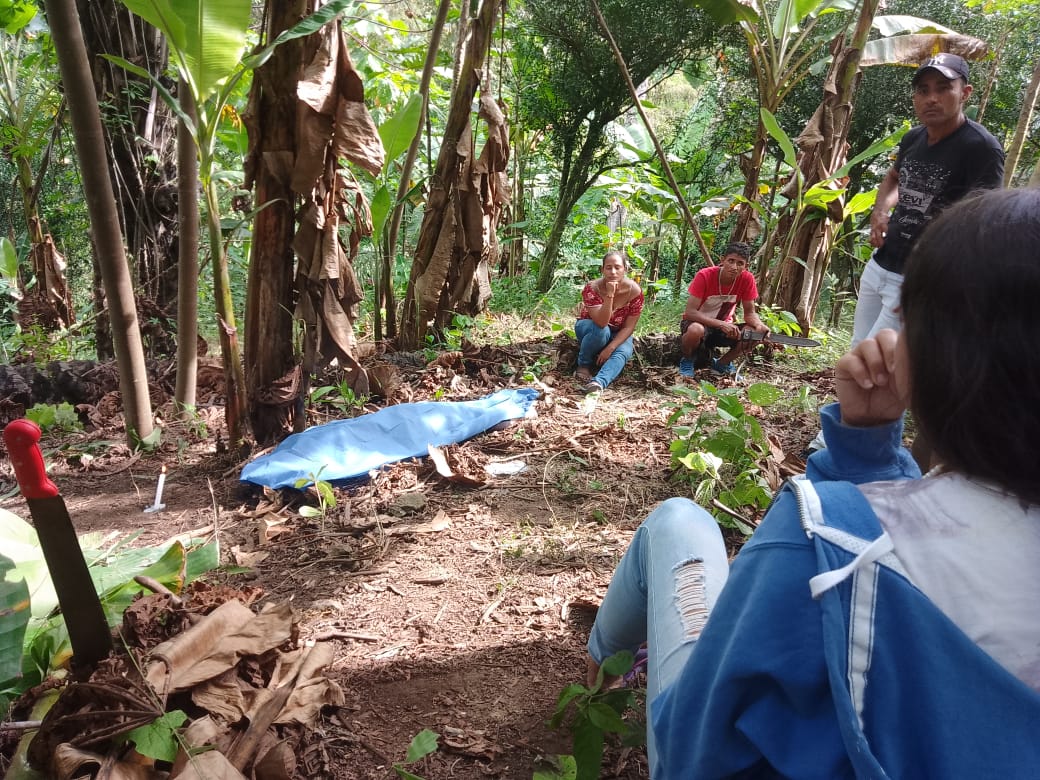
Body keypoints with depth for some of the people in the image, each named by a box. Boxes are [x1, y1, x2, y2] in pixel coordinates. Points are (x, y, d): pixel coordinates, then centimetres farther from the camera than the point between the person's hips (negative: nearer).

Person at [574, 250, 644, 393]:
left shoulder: (634, 291, -22)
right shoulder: (592, 288, -28)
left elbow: (629, 327, -18)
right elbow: (601, 323, -38)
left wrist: (610, 348, -29)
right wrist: (609, 294, -47)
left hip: (617, 334, 2)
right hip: (589, 328, -2)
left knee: (624, 352, -30)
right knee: (601, 331, -36)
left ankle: (599, 382, -50)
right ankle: (583, 366, -15)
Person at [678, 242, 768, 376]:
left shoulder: (747, 279, -14)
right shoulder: (704, 276, -24)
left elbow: (749, 313, -6)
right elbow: (690, 312, -27)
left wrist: (759, 325, -30)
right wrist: (721, 324, -37)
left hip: (724, 326, 4)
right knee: (696, 330, -40)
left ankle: (722, 364, 4)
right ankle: (687, 361, -5)